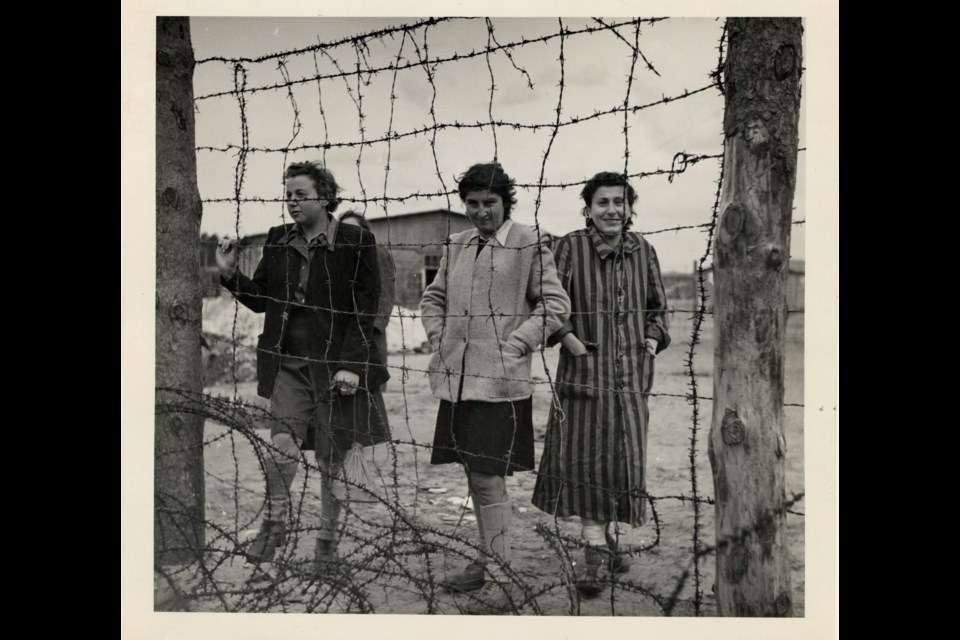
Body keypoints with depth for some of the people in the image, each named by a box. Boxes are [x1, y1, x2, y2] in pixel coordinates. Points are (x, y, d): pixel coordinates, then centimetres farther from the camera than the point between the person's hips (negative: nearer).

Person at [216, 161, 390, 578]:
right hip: (289, 362, 3)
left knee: (332, 459, 7)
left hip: (337, 365, -3)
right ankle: (276, 518, 17)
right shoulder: (278, 240, 9)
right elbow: (260, 299, 15)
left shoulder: (355, 243, -5)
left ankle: (327, 541, 27)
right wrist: (230, 273, -2)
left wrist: (351, 365, -15)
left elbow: (365, 309, -8)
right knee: (283, 445, -12)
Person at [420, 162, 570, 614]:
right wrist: (438, 338, 8)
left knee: (488, 478, -5)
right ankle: (487, 560, 32)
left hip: (500, 381, -6)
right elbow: (433, 297, 23)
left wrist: (515, 345, -12)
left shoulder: (528, 245, -5)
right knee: (474, 475, 15)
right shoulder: (455, 247, 12)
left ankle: (499, 580, 10)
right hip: (457, 378, 6)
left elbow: (556, 305, -5)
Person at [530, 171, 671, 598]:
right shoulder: (569, 247, -4)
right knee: (584, 461, -3)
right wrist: (567, 337, -13)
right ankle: (597, 551, 8)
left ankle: (604, 537, 32)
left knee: (622, 462, 11)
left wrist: (654, 336, 5)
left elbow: (657, 307, 21)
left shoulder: (643, 251, 8)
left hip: (631, 375, 4)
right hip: (583, 371, -3)